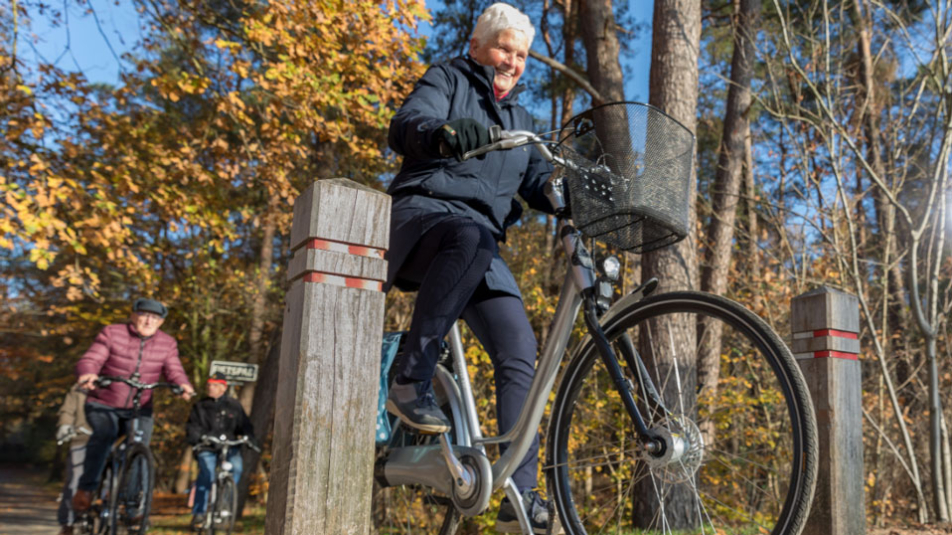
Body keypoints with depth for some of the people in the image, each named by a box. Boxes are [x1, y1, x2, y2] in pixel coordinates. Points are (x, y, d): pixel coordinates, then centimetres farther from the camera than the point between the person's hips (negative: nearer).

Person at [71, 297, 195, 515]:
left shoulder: (167, 344, 2)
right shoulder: (112, 333, -5)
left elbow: (174, 371, -8)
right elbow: (90, 360, -13)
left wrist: (184, 386, -31)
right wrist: (87, 374, -37)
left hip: (139, 410, 2)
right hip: (103, 405, -2)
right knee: (104, 435, -30)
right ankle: (85, 489, -17)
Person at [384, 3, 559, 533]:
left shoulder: (519, 116, 27)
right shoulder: (447, 79, 9)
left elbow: (539, 182, 17)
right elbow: (404, 127, -11)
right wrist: (444, 133, -35)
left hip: (482, 245, 6)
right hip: (423, 216, -6)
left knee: (521, 350, -11)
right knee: (470, 235, -41)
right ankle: (411, 380, -32)